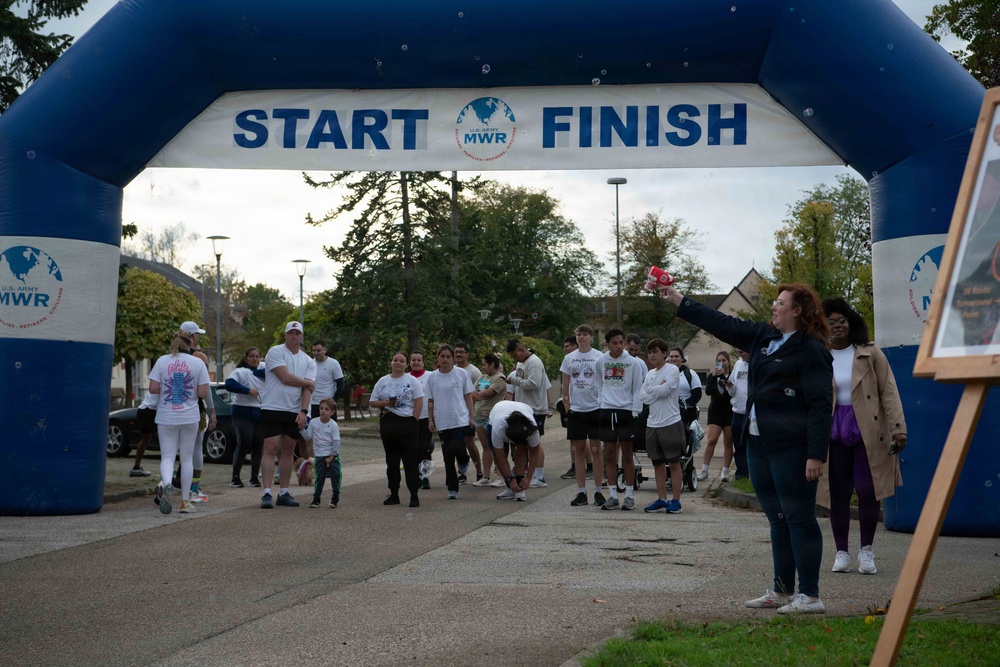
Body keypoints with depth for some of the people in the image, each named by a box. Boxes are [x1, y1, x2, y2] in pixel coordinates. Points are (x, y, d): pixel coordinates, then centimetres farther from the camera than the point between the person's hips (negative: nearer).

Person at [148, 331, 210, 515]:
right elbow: (203, 393, -7)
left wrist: (167, 388, 13)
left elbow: (153, 389, -6)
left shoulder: (162, 361, -1)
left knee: (167, 457, 2)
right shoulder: (198, 363, -2)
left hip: (166, 417, 0)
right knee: (187, 458, 11)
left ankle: (166, 483, -31)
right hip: (189, 417, 0)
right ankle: (185, 501, 13)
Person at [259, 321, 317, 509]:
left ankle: (283, 493, 14)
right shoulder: (275, 352, -5)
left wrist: (304, 412, -13)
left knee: (288, 452, 8)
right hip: (272, 408, -5)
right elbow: (285, 378, -15)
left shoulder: (308, 362, 10)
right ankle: (267, 494, -10)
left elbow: (308, 388, 1)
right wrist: (307, 382, -1)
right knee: (271, 450, -8)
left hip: (295, 412, 5)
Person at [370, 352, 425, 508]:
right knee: (391, 461, 9)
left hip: (407, 424, -4)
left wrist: (413, 421, -11)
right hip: (388, 424, 4)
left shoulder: (412, 381, 3)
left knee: (410, 461, -4)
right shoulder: (382, 381, 11)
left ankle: (414, 495, -2)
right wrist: (387, 403, -8)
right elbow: (372, 402, 10)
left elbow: (419, 402, -3)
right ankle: (394, 494, 16)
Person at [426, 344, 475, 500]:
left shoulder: (461, 374, 0)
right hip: (442, 422, 2)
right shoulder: (432, 377, 5)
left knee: (457, 449, -21)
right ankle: (452, 489, 14)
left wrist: (471, 417, 0)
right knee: (447, 456, 5)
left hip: (460, 420, -2)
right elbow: (430, 401, 10)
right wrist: (430, 420, 4)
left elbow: (468, 396, 4)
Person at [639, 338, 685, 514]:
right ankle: (661, 499, 17)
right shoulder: (650, 374, 14)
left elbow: (665, 390, -18)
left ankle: (676, 500, 5)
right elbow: (642, 397, 5)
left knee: (674, 462, 0)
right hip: (652, 424, 7)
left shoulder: (672, 370, -5)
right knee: (658, 463, 10)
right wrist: (658, 391, -9)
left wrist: (649, 389, -1)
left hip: (671, 422, -7)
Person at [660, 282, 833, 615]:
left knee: (799, 519, -5)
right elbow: (721, 324, 21)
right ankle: (782, 590, 21)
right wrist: (679, 300, 19)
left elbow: (821, 405, -15)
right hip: (759, 443, 9)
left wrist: (816, 454, -20)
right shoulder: (763, 336, 14)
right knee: (778, 519, 14)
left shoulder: (811, 349, -11)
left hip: (791, 448, -9)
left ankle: (810, 596, 0)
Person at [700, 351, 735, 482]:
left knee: (728, 443, 2)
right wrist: (713, 376, -19)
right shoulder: (713, 375, 5)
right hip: (715, 412, 1)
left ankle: (725, 472, 7)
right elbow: (708, 391, -10)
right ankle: (704, 470, -6)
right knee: (712, 440, -9)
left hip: (729, 412, -1)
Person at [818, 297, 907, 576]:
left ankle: (866, 551, 13)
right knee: (838, 494, 3)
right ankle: (841, 552, 15)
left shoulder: (870, 354, 2)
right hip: (833, 431, 1)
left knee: (867, 490, -4)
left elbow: (888, 392, -1)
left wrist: (898, 429, -9)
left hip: (868, 431, -1)